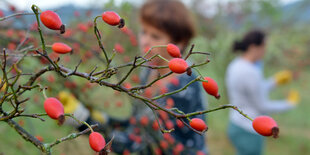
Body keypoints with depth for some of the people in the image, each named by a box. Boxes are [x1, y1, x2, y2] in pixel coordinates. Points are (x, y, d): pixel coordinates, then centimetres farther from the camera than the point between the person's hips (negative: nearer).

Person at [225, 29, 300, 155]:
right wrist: (290, 104, 0)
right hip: (248, 134, -10)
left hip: (237, 126, 10)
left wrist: (275, 81, 15)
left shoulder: (235, 65, 4)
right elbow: (262, 106, -17)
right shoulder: (250, 73, -26)